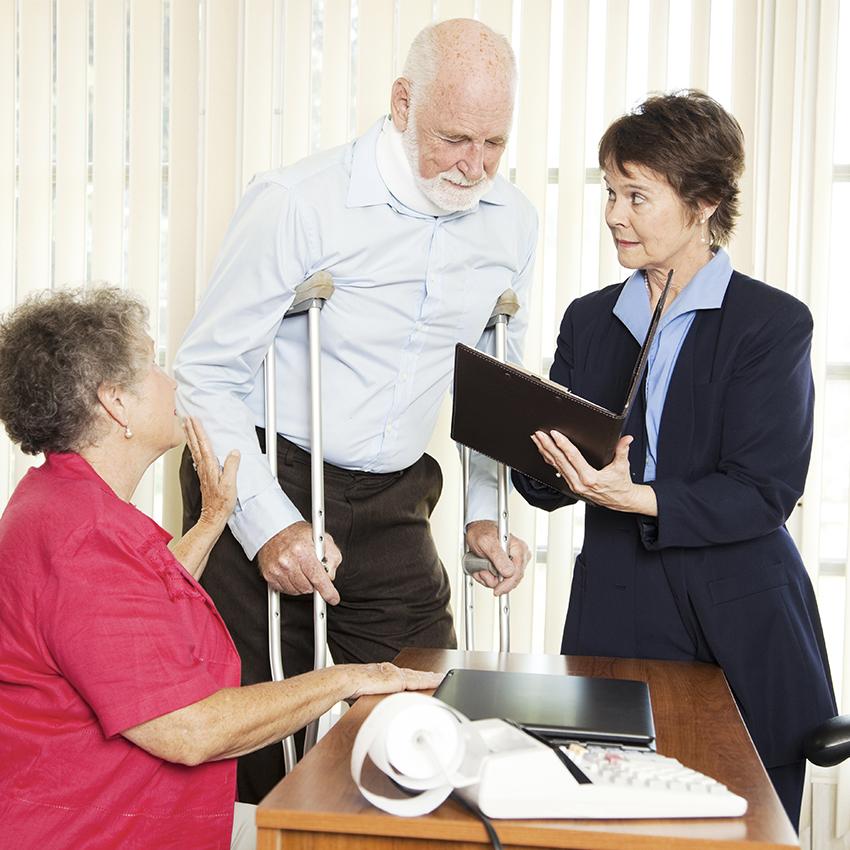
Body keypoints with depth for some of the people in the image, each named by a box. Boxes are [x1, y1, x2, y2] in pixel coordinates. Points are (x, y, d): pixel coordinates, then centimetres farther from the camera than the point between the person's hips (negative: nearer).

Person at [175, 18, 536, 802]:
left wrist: (487, 510, 7)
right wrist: (267, 523, -19)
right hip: (267, 492, -4)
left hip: (390, 504, 5)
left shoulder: (512, 223, 2)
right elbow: (206, 372, -11)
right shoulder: (297, 202, -15)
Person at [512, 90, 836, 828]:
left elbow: (764, 492, -13)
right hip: (616, 617, 4)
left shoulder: (775, 323, -5)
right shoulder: (589, 319, 9)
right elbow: (546, 488, 8)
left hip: (741, 632, -3)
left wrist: (638, 499, -26)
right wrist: (535, 448, -14)